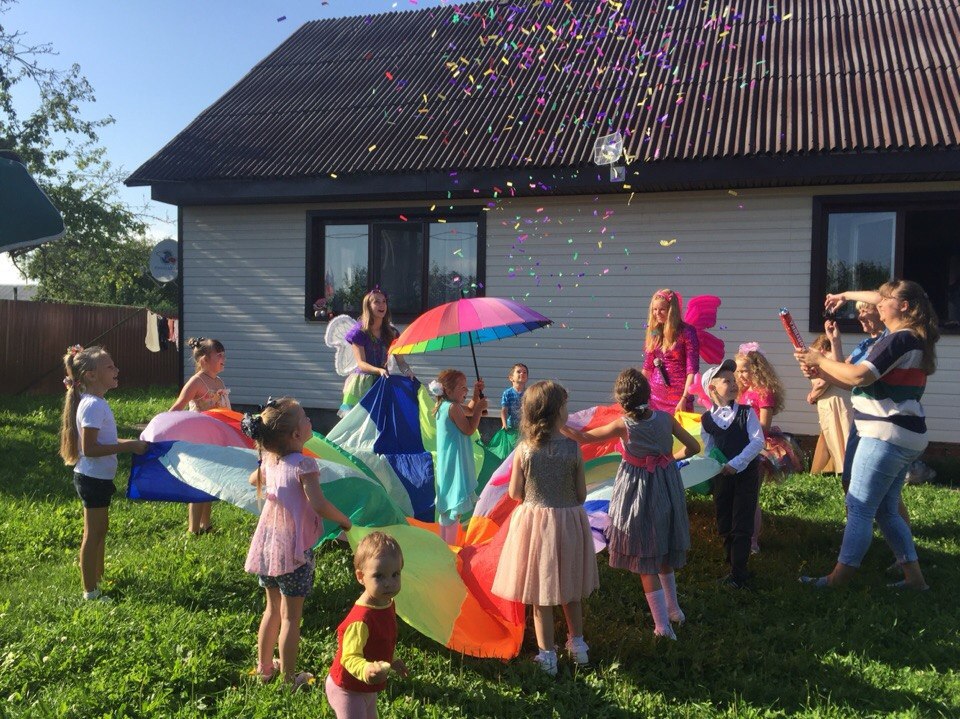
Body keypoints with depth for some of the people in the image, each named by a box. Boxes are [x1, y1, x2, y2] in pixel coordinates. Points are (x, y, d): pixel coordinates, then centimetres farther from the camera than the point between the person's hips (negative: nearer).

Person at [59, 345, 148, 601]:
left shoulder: (95, 403, 9)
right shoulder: (93, 406, -22)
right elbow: (89, 449, -26)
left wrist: (131, 443, 8)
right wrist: (128, 447, -24)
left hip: (97, 478, 10)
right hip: (93, 479, -10)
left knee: (100, 530, 20)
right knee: (93, 534, 0)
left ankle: (98, 580, 35)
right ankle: (91, 593, 11)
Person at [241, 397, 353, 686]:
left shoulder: (268, 460, 2)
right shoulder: (304, 464, -20)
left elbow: (253, 480, 23)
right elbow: (319, 505, -27)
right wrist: (344, 521, -11)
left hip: (266, 545, 7)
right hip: (294, 549, -7)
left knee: (272, 609, 22)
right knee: (290, 616, 6)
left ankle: (263, 667, 35)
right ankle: (289, 678, 16)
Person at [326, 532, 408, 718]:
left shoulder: (387, 604, -6)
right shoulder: (361, 619, -36)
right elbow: (349, 657, -37)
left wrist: (391, 662, 23)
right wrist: (367, 670, -55)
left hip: (367, 688, 9)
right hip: (348, 690, -9)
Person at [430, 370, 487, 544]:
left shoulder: (445, 405, 10)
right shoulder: (453, 407, -19)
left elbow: (469, 411, 25)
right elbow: (469, 430, -16)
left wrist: (476, 394, 13)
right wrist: (479, 408, -9)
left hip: (447, 463, 10)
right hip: (455, 463, -10)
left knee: (447, 504, 18)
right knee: (454, 505, -6)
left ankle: (444, 543, 29)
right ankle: (449, 544, -2)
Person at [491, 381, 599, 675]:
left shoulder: (523, 450, -13)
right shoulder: (573, 448, -14)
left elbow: (515, 493, -6)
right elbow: (581, 494, -6)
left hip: (534, 521, -1)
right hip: (568, 521, 1)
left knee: (540, 594, 11)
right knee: (571, 589, 21)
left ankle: (547, 656, 20)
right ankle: (577, 644, 37)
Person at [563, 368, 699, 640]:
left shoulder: (623, 426, -19)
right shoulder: (665, 418, -10)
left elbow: (584, 437, -11)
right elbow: (693, 447, -1)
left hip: (639, 493, -4)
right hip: (667, 490, 4)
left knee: (645, 560, 8)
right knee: (664, 551, 25)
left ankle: (662, 625, 12)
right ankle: (673, 608, 39)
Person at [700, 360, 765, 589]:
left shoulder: (746, 412, -6)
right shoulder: (707, 419, 1)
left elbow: (758, 441, -14)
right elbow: (708, 451, 7)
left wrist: (736, 463, -21)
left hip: (746, 473, -3)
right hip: (722, 476, 3)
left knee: (742, 525, -4)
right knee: (724, 525, 10)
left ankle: (738, 575, 3)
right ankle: (735, 567, 26)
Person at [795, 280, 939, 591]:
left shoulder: (899, 340, -15)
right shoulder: (912, 340, 18)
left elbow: (858, 377, -25)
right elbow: (866, 381, 15)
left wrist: (820, 360, -11)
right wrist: (821, 373, 3)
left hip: (886, 436, -10)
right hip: (906, 438, 10)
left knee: (859, 508, -6)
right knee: (886, 510, 16)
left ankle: (838, 578, -1)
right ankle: (914, 576, 20)